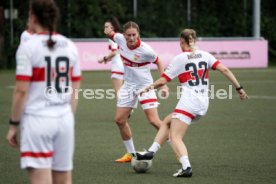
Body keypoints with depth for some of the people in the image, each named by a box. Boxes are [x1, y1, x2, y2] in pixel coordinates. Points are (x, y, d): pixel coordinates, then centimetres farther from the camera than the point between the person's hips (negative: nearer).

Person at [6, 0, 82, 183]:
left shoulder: (28, 47, -9)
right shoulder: (70, 46, 7)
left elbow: (21, 91, -11)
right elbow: (75, 90, 10)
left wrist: (13, 124, -3)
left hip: (37, 119, -5)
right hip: (65, 119, 5)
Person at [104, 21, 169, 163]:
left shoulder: (145, 50, -23)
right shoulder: (120, 39, -11)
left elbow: (158, 62, -5)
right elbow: (111, 34, 12)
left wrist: (163, 85, -10)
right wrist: (109, 31, -13)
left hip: (145, 86, -6)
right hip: (128, 86, 6)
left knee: (154, 121, -14)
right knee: (119, 120, 5)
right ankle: (131, 154, 20)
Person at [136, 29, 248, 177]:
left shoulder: (179, 59, -4)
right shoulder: (205, 55, 8)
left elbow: (162, 81, -2)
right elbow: (224, 70, -1)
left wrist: (149, 87, 16)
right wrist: (239, 88, 1)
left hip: (188, 102, -7)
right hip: (203, 105, 7)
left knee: (175, 137, -6)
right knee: (168, 121, 24)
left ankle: (186, 167, -27)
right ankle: (151, 152, 18)